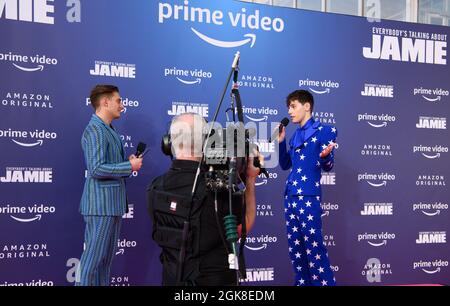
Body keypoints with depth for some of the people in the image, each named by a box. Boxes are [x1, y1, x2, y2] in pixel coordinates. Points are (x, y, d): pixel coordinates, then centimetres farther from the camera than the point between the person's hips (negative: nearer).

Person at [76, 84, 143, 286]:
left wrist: (129, 163, 2)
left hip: (113, 202, 10)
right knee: (93, 256, -4)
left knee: (107, 256, 15)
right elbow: (96, 169, -23)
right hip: (101, 203, -10)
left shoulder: (108, 129, 16)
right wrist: (129, 166, -15)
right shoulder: (95, 130, -14)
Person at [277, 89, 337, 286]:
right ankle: (303, 283, 19)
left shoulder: (325, 131, -4)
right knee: (295, 248, 10)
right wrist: (281, 142, 10)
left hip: (308, 196, -8)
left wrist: (324, 156, -30)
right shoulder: (295, 135, 16)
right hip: (290, 196, 8)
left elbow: (327, 166, -8)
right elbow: (285, 164, 20)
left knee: (314, 249, -8)